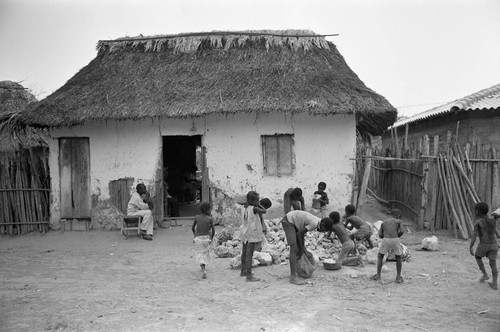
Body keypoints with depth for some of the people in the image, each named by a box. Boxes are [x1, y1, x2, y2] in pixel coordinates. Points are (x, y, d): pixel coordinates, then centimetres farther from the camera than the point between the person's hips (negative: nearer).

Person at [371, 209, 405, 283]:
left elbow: (380, 235, 16)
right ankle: (398, 277, 17)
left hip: (386, 240, 1)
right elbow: (401, 232, 7)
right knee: (398, 257, 20)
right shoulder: (398, 221, 18)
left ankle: (378, 275, 15)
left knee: (380, 256, 20)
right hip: (395, 240, -1)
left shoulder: (384, 222, 23)